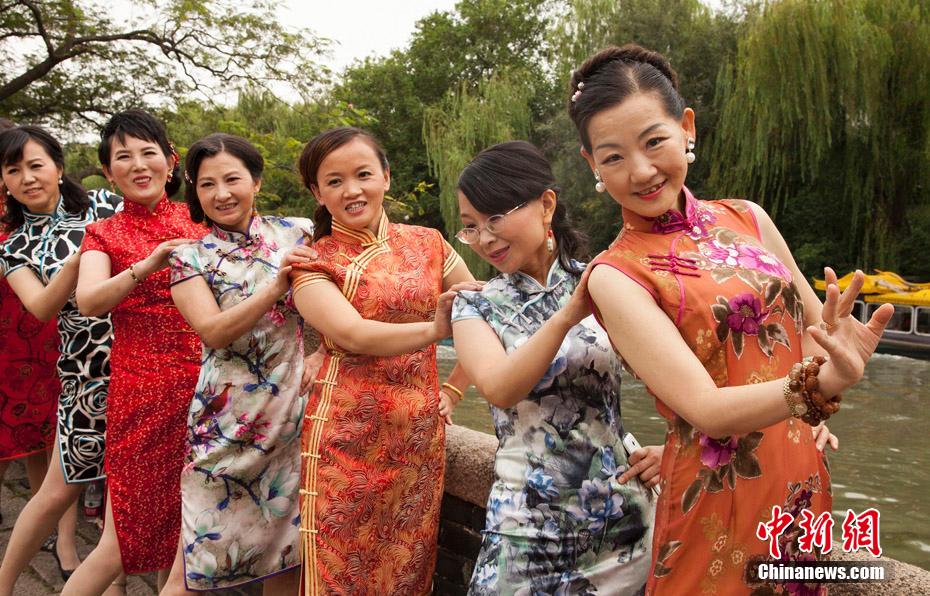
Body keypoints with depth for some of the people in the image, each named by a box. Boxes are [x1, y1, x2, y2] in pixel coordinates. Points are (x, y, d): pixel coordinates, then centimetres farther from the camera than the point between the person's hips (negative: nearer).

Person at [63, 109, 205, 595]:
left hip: (205, 381, 2)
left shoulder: (199, 219, 9)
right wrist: (147, 265, -29)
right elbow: (88, 301, -14)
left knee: (186, 524, 11)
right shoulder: (104, 234, 5)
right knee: (125, 541, 1)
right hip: (142, 388, -2)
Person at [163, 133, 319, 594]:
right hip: (229, 416, -1)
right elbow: (213, 331, -12)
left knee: (288, 542, 12)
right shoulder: (190, 258, 2)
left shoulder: (298, 233, 4)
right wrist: (277, 285, -22)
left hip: (299, 407, 2)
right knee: (201, 553, 3)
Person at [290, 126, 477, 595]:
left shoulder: (427, 244, 7)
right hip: (348, 433, -3)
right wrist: (434, 329, -33)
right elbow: (353, 335, -19)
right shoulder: (312, 261, -2)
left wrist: (453, 391, 5)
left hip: (420, 434, 3)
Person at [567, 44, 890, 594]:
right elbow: (705, 408, -22)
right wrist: (818, 386, -36)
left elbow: (819, 327, 12)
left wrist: (840, 356, -8)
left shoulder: (746, 218, 1)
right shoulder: (617, 275, -14)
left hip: (806, 486, 5)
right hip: (721, 505, -5)